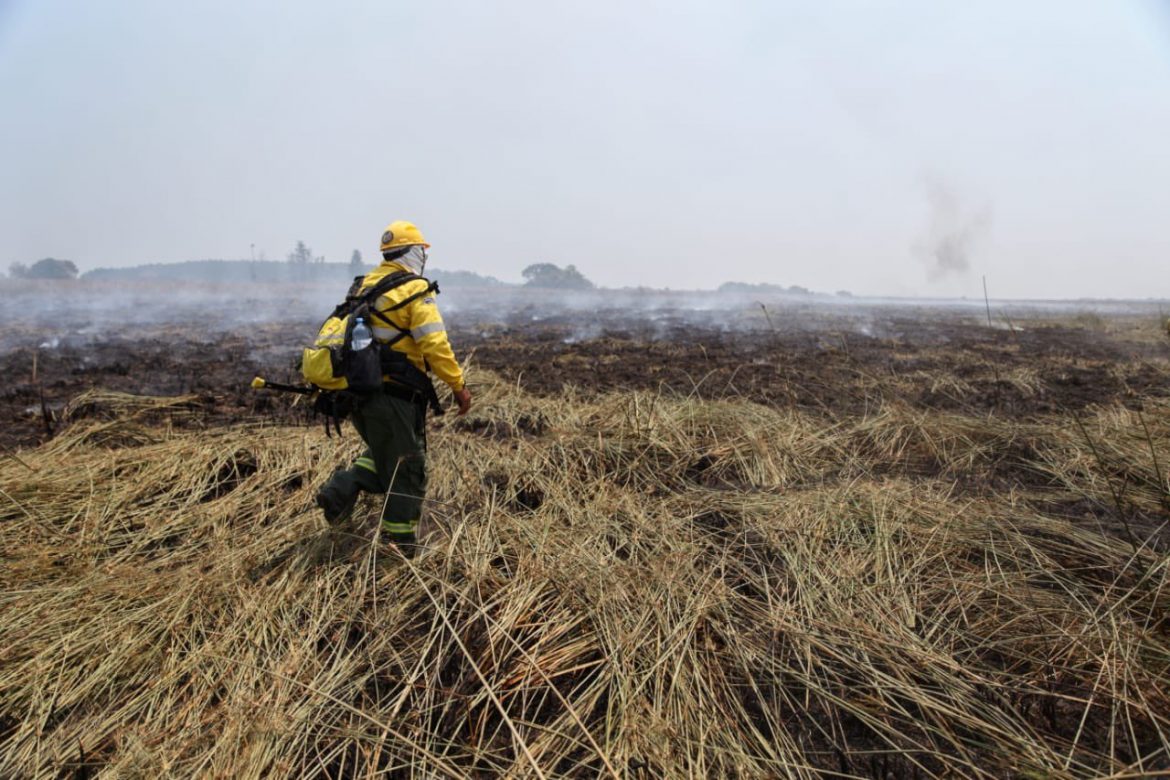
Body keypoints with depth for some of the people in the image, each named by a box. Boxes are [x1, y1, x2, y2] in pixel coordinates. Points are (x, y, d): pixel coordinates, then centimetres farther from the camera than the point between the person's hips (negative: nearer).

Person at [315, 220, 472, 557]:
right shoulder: (415, 289, -12)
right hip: (397, 394, -8)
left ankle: (341, 491, 9)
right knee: (406, 468, 5)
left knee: (382, 453, 28)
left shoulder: (366, 285, 12)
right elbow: (434, 344, -20)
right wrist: (458, 384, -13)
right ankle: (400, 546, 15)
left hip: (362, 388, 8)